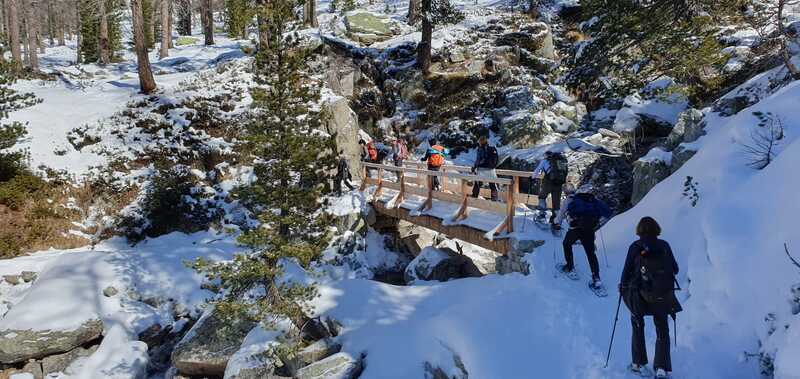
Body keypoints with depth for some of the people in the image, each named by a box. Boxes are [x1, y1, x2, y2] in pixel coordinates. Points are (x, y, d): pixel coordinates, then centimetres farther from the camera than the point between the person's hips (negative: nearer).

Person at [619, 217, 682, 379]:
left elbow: (627, 270, -4)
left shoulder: (635, 247, -5)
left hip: (640, 293, -1)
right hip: (663, 294, 1)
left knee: (638, 326, 18)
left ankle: (639, 363, 16)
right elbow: (675, 269, 6)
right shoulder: (664, 246, 0)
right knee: (662, 329, 11)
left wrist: (622, 286, 14)